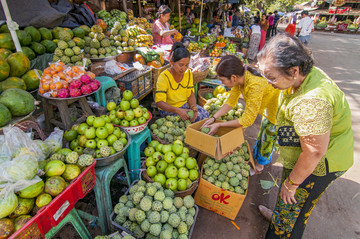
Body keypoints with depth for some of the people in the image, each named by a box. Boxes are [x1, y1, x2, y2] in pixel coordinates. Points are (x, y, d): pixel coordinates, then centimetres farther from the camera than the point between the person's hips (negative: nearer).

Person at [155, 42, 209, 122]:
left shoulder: (188, 73, -3)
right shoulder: (164, 77, -22)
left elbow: (191, 94, 1)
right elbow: (159, 102, -27)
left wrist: (194, 108, -21)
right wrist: (177, 110, -42)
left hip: (185, 104, 6)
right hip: (168, 109, -6)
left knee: (205, 114, -15)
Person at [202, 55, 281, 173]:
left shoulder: (255, 85, -42)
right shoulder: (240, 76, -18)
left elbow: (247, 120, -35)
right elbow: (231, 101, -8)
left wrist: (219, 125, -29)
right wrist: (213, 118, -17)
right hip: (267, 109, 7)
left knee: (268, 137, 11)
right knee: (262, 135, 24)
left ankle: (261, 163, 35)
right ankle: (255, 157, 47)